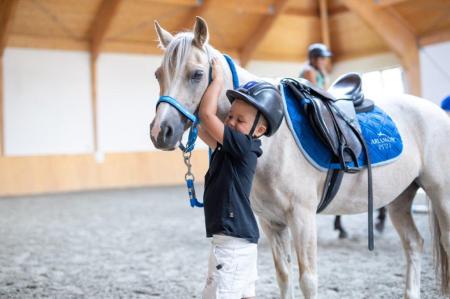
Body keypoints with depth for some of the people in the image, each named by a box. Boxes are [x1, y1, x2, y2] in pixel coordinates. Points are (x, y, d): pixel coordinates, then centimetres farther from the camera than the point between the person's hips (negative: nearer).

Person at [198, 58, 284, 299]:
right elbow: (201, 128, 15)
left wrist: (218, 79, -10)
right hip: (243, 239, 10)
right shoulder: (231, 148, 9)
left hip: (232, 242, -10)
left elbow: (206, 115, -21)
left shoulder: (243, 146, -16)